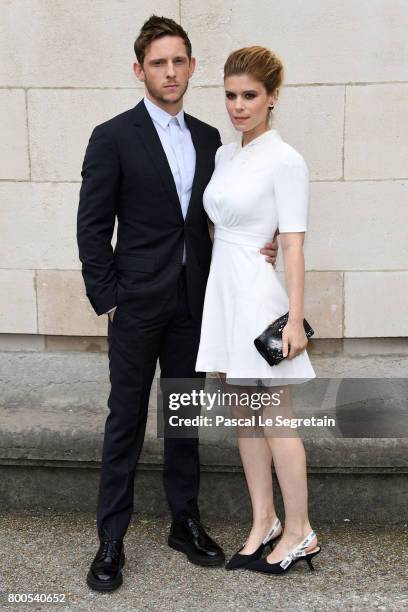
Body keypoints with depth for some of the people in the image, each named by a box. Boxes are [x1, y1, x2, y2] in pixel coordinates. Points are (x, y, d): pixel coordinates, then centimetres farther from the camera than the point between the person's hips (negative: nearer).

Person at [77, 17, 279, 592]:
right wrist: (107, 301, -9)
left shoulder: (208, 138, 9)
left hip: (193, 303, 5)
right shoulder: (113, 136, -5)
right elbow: (92, 228, -6)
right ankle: (111, 540, 16)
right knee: (126, 421, 3)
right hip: (138, 304, -4)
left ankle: (185, 523, 28)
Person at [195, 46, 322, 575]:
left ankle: (299, 533, 16)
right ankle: (263, 523, 25)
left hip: (258, 293, -7)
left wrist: (295, 318, -16)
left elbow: (293, 245, -13)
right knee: (244, 415, 12)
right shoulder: (224, 155, 12)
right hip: (222, 289, 8)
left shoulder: (285, 160, -10)